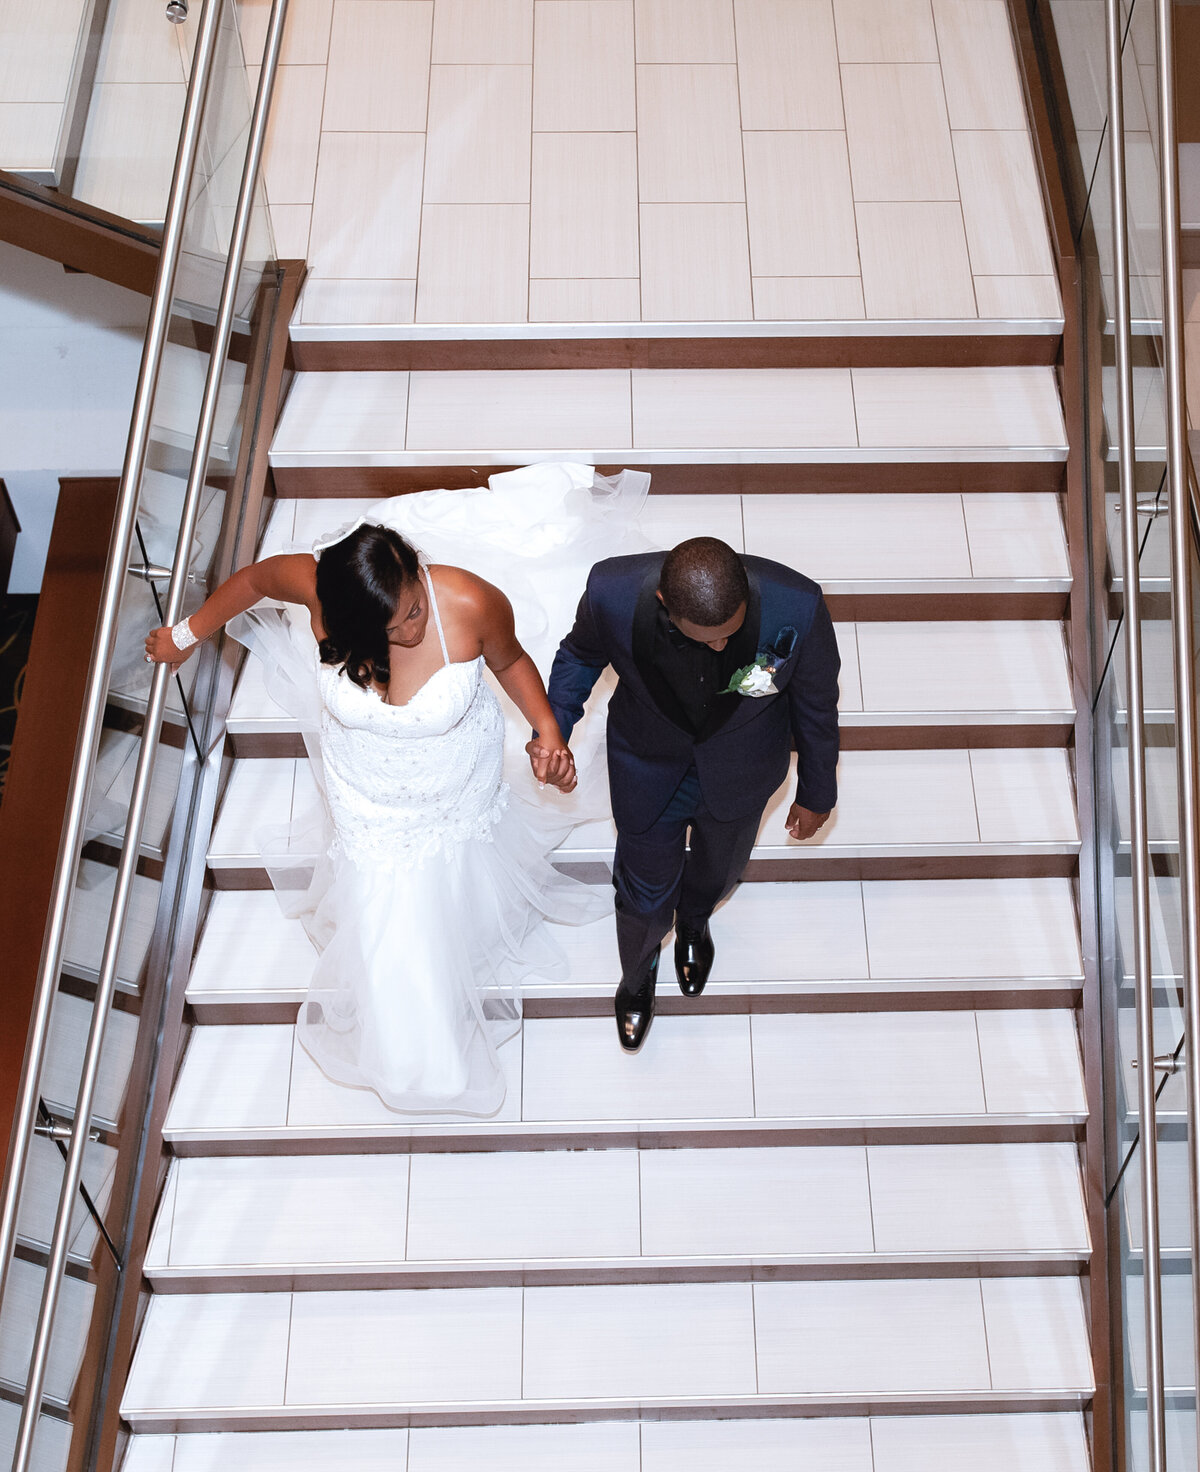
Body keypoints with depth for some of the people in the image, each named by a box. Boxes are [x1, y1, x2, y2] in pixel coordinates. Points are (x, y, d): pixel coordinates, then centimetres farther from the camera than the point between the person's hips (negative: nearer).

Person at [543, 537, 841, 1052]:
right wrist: (554, 726, -22)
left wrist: (816, 793, -1)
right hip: (649, 769, -1)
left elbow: (816, 701, -15)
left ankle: (694, 920, 71)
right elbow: (582, 654, -9)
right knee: (645, 892, 20)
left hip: (740, 775, 1)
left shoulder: (797, 608, -38)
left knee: (719, 867, 31)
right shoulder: (612, 591, -37)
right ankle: (638, 973, 58)